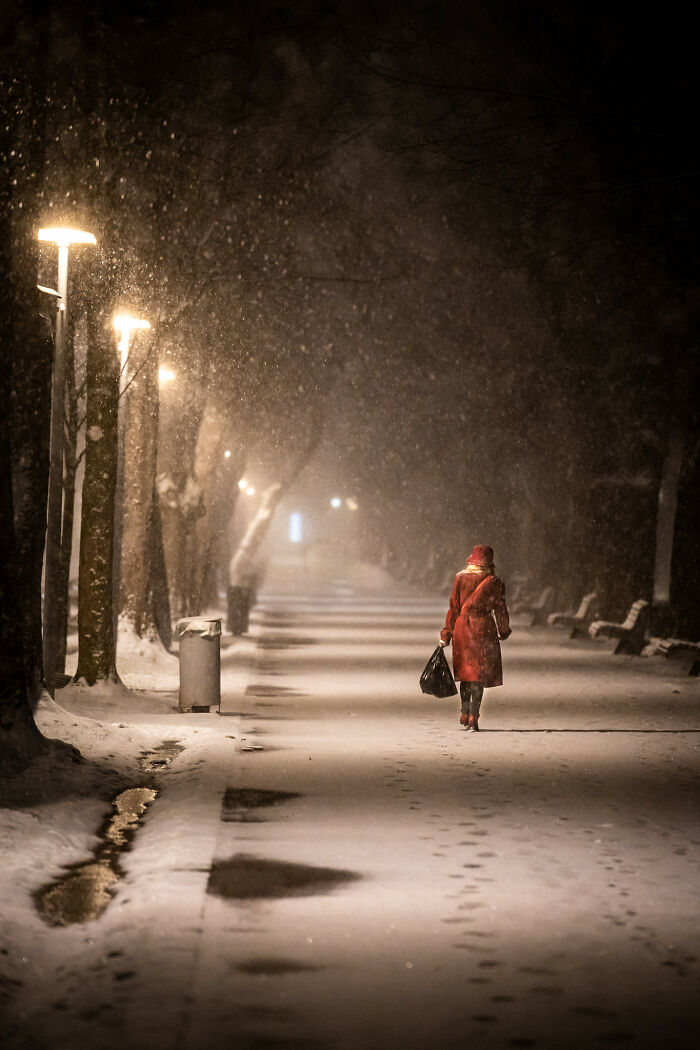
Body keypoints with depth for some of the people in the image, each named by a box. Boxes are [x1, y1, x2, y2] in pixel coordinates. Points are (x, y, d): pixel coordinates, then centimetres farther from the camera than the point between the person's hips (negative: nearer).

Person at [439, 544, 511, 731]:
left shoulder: (460, 578, 0)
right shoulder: (495, 582, -4)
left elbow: (453, 607, 1)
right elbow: (500, 610, 2)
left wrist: (446, 633, 7)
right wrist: (504, 631, 17)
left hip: (462, 628, 2)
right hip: (483, 629, -2)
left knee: (465, 672, 17)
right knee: (480, 674, 1)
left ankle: (465, 714, 23)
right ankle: (473, 718, -5)